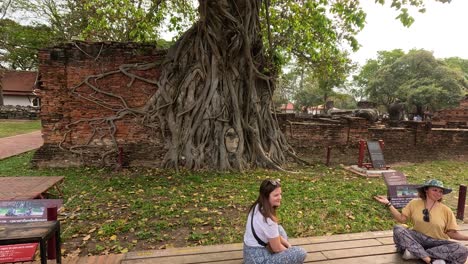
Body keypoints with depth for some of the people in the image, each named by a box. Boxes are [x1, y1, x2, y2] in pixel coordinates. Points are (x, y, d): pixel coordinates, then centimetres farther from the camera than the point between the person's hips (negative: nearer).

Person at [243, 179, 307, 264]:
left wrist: (288, 245, 8)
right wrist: (289, 251, 4)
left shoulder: (257, 207, -1)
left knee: (280, 229, 22)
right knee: (301, 253, -9)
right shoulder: (267, 219, -28)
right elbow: (277, 248, -15)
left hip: (251, 252, 9)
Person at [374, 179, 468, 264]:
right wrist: (388, 204, -9)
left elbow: (452, 233, 0)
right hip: (417, 240, 0)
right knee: (398, 229, -27)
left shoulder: (446, 210, 0)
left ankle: (415, 253, -27)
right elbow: (402, 218, -1)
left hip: (437, 244, 1)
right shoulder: (414, 203, 2)